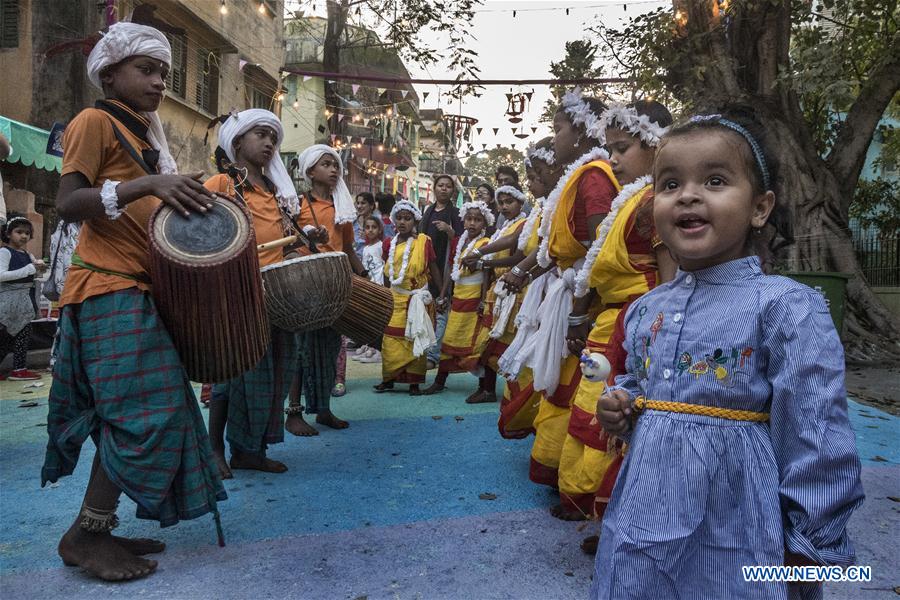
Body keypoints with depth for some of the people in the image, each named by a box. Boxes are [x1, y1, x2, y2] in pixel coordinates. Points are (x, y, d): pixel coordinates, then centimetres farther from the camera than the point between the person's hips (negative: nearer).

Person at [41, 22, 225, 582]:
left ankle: (101, 529, 18)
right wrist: (147, 185, -25)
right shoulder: (95, 121, -4)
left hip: (139, 291, 9)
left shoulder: (144, 134, 21)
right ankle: (84, 534, 3)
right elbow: (68, 203, -15)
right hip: (110, 289, -9)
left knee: (145, 411, 8)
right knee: (145, 411, -11)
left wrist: (187, 202, 9)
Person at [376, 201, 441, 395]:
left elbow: (434, 270, -2)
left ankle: (414, 382, 13)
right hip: (394, 300, 3)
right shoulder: (389, 244, 4)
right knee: (390, 340, 3)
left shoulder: (424, 242, -6)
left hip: (417, 298, -2)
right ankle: (389, 378, 17)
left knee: (415, 340, 4)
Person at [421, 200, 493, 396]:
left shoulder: (486, 244, -8)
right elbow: (451, 270, 14)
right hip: (458, 298, 7)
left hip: (474, 299, -6)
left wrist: (484, 301, -20)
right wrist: (443, 296, 12)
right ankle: (440, 381, 23)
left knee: (475, 342, -2)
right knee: (449, 339, 12)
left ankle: (483, 387, 7)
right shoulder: (458, 242, 11)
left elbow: (486, 275, -14)